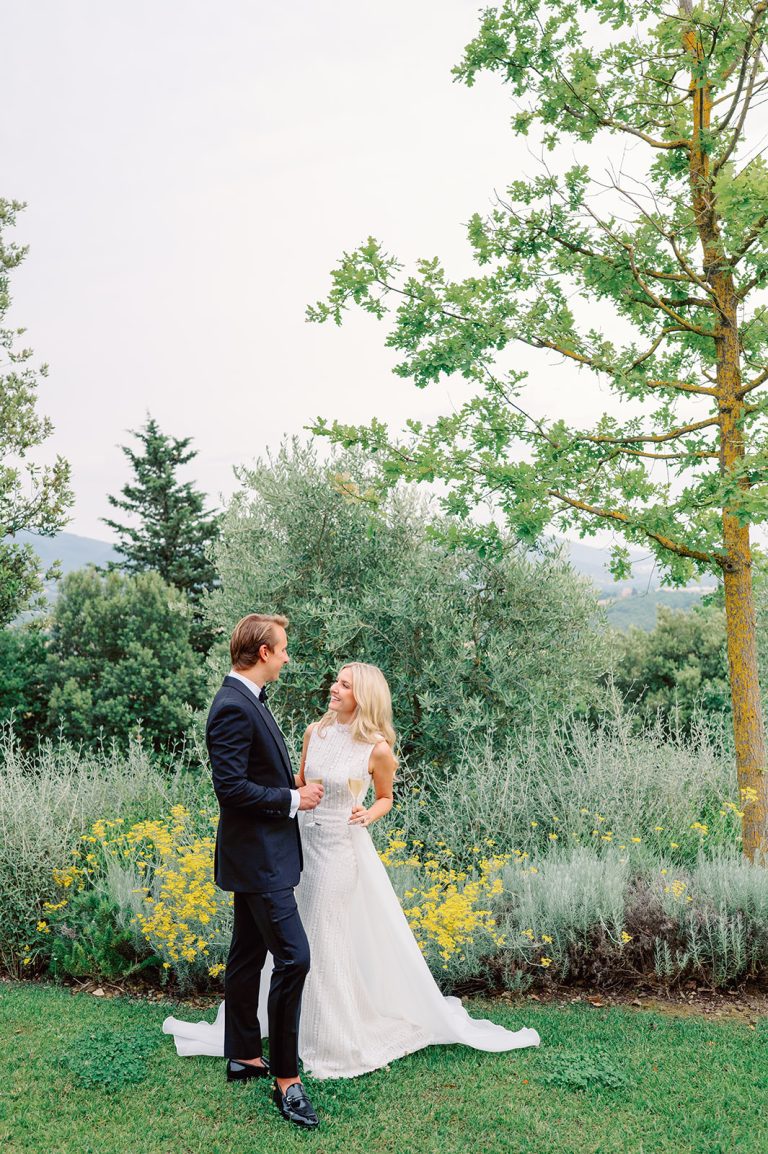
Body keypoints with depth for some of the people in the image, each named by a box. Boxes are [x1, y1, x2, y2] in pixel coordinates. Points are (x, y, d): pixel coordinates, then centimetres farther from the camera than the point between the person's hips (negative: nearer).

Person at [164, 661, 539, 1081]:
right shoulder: (315, 732, -1)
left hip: (345, 849, -5)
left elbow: (385, 798, 3)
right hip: (304, 842, 5)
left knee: (348, 942, 5)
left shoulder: (377, 748, -13)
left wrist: (368, 815, -17)